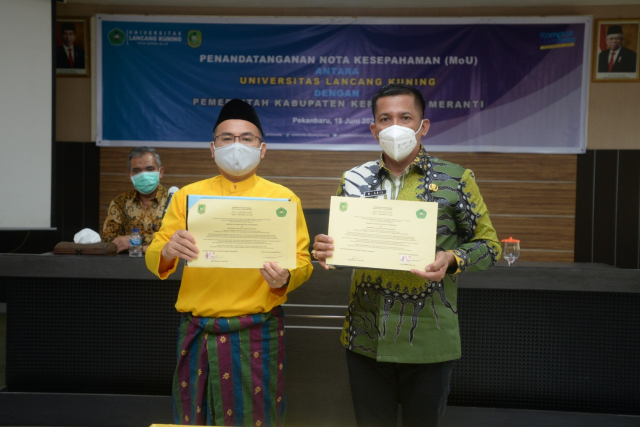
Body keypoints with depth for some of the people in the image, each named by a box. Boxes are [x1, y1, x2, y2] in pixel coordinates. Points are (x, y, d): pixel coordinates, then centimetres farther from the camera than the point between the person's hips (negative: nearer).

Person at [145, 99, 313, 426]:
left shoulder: (283, 198, 0)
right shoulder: (188, 195, 4)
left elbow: (302, 263, 0)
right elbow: (153, 258, 2)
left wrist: (284, 278, -22)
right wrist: (167, 252, -21)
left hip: (257, 333, -2)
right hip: (197, 333, 2)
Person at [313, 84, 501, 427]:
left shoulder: (456, 179, -4)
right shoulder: (355, 179, 3)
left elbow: (488, 244, -1)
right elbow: (338, 243, 11)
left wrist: (451, 260, -20)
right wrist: (324, 250, -12)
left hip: (428, 339, -2)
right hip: (366, 336, 3)